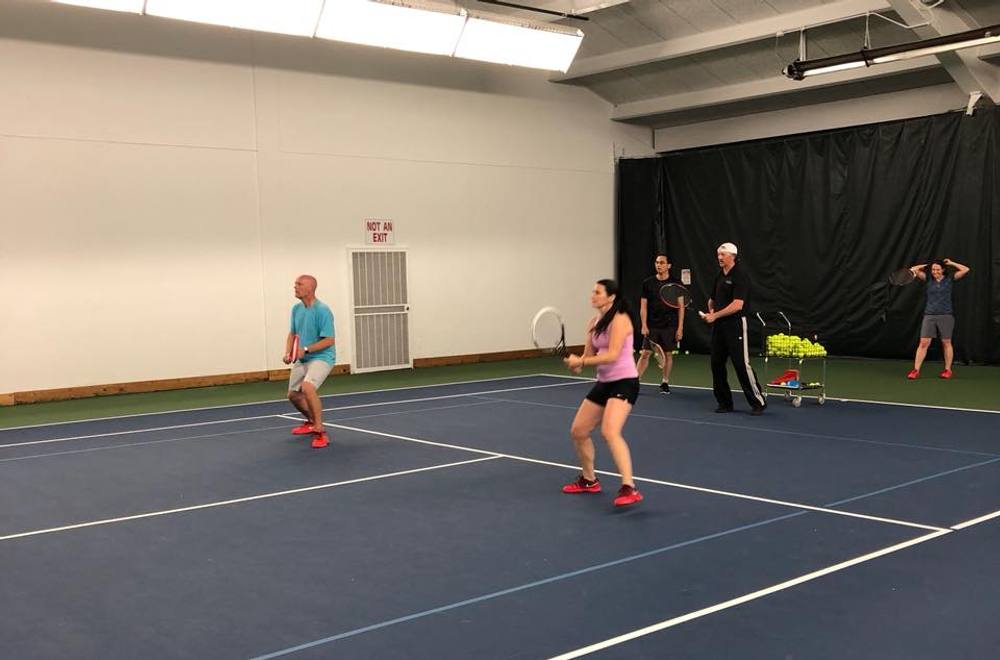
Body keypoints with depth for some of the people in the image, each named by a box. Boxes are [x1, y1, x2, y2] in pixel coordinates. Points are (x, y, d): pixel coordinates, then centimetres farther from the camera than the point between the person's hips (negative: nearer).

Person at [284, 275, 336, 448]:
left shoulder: (322, 310, -20)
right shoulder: (296, 309, 4)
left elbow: (329, 340, -22)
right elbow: (292, 333, 15)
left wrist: (305, 350, -26)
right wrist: (288, 352, -2)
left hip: (321, 357, -8)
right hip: (302, 359, 9)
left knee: (308, 387, -31)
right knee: (293, 394, 15)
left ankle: (320, 431, -21)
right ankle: (311, 422, 42)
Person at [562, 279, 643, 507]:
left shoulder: (620, 319, -15)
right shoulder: (594, 323, 9)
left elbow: (612, 355, -24)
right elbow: (589, 353, 11)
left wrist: (582, 362, -23)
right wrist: (577, 363, -11)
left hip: (624, 382, -9)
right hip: (604, 383, 9)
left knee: (610, 432, -28)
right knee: (578, 431, 13)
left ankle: (629, 489, -28)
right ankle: (588, 480, 33)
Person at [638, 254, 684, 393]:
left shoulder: (675, 284, 0)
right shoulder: (647, 283, 2)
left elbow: (681, 307, 1)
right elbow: (643, 306, 4)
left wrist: (680, 327, -4)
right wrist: (644, 325, -4)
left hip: (669, 326, 0)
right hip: (651, 326, 0)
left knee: (668, 354, 7)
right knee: (645, 354, -3)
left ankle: (665, 383, 20)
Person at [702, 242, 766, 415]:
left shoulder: (740, 276, -11)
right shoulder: (720, 276, 14)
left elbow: (737, 305, -20)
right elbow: (712, 299, 25)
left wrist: (716, 315, -18)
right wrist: (711, 310, 4)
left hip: (735, 325, -8)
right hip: (719, 326, 8)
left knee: (742, 365, -8)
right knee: (716, 364, 7)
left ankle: (758, 402, 3)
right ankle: (725, 403, 16)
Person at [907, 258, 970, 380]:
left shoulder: (949, 279, 2)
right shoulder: (928, 279, 6)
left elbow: (965, 270, -4)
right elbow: (914, 269, 2)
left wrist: (951, 263, 3)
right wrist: (927, 265, 8)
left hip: (946, 316, -1)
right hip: (929, 316, 1)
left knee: (946, 343, 7)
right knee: (923, 343, -4)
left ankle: (948, 370, 18)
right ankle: (916, 370, -5)